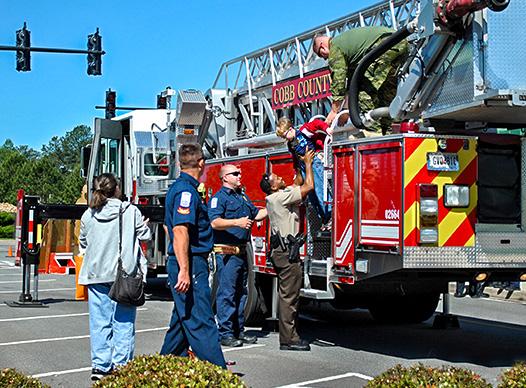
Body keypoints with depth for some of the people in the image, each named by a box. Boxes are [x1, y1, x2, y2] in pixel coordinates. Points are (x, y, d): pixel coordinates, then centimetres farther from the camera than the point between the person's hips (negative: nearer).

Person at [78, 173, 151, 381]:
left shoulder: (88, 215, 2)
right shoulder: (131, 211, -7)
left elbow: (83, 242, 15)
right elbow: (145, 236, 1)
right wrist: (144, 226, 23)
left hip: (96, 274, 3)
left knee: (99, 321, 8)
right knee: (123, 322, 5)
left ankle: (100, 365, 9)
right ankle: (121, 365, 5)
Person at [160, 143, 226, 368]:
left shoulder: (178, 188, 17)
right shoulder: (186, 191, -15)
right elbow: (180, 231, -24)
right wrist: (184, 271, -29)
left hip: (184, 263, 10)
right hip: (191, 265, -10)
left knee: (183, 319, 17)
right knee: (201, 323, -11)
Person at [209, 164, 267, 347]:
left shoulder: (243, 197, 19)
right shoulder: (219, 197, -8)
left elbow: (256, 214, 29)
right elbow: (214, 222, -20)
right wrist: (237, 222, -29)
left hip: (242, 252, 9)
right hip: (227, 252, -9)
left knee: (241, 292, 13)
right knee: (227, 293, -8)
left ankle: (239, 330, 20)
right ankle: (225, 333, -5)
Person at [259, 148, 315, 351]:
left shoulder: (274, 198, 14)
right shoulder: (281, 197, -14)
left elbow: (298, 184, 26)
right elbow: (308, 186, -15)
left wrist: (301, 165, 22)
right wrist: (307, 163, -4)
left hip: (280, 249, 10)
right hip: (287, 250, -10)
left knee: (288, 294, 14)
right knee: (289, 295, -7)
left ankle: (289, 335, 20)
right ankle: (288, 339, -5)